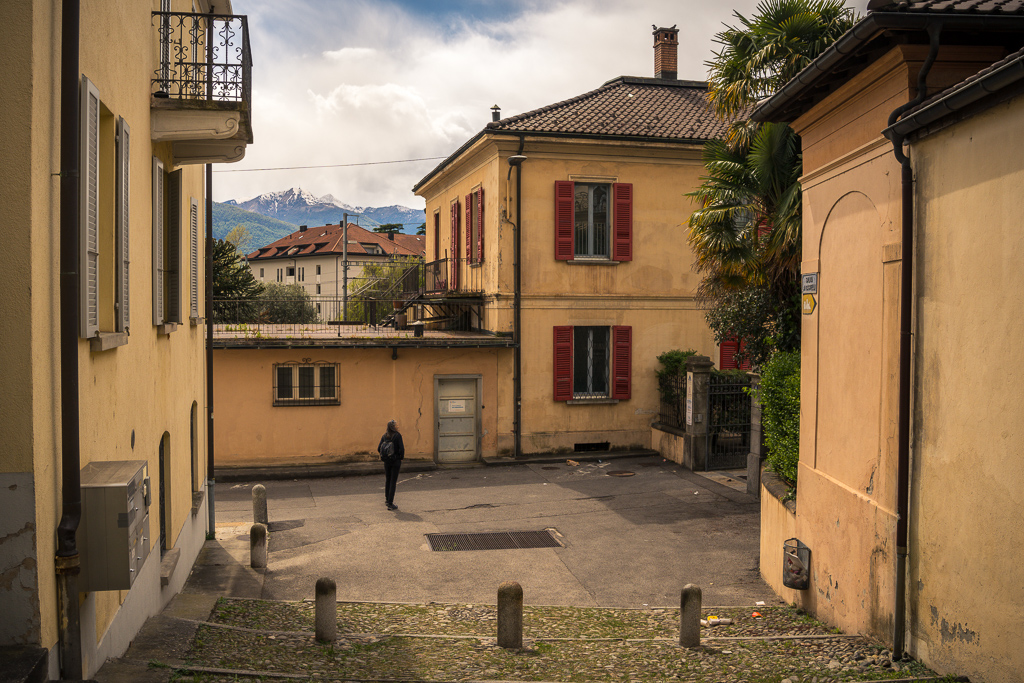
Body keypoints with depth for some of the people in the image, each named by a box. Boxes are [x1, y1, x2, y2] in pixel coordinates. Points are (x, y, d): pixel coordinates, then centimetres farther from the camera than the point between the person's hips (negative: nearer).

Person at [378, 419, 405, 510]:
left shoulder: (384, 436, 3)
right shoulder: (398, 435, -12)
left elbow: (379, 449, 2)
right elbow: (401, 449, -17)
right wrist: (401, 458, -1)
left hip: (386, 461, 5)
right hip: (396, 461, -5)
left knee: (387, 480, 20)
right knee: (393, 482, -1)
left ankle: (387, 500, 33)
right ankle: (390, 503, -4)